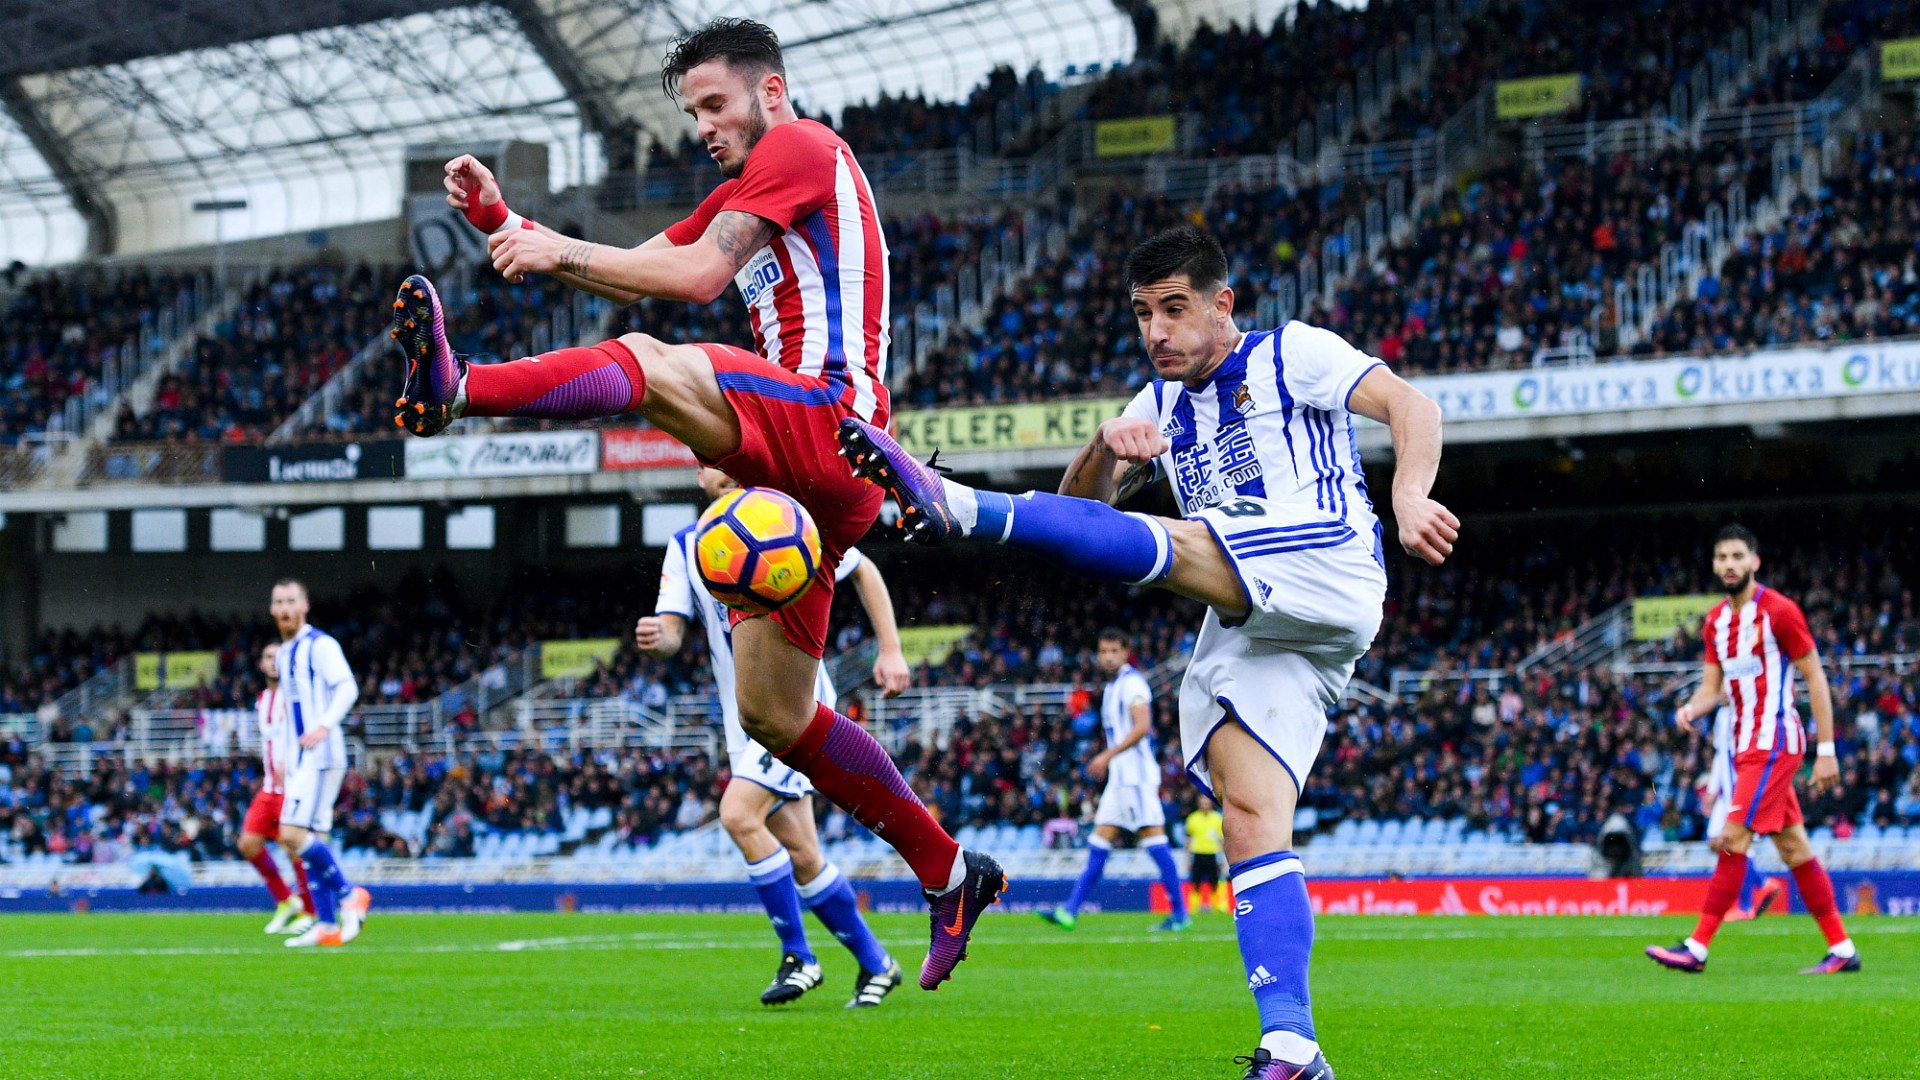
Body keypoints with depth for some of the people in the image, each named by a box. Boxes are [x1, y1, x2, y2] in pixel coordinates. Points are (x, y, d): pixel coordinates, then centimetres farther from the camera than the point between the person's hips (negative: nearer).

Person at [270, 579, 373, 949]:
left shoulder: (320, 645, -7)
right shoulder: (283, 653, 19)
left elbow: (347, 688, -19)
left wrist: (324, 727, -32)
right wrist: (286, 762, 25)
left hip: (321, 756, -9)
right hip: (300, 761, 9)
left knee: (293, 834, -17)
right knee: (309, 841, 5)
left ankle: (348, 894, -7)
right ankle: (326, 926, 6)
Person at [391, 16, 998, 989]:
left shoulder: (800, 147, 1)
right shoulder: (743, 198, 30)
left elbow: (699, 276, -11)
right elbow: (633, 275, 21)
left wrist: (565, 251, -12)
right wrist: (506, 223, 9)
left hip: (832, 420, -10)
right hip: (797, 475, 10)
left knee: (649, 364, -31)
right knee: (772, 713, 8)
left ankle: (454, 390, -56)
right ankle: (949, 875, 15)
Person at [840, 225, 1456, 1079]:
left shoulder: (1291, 355, 8)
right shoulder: (1161, 404, 26)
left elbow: (1408, 405, -6)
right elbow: (1078, 502, 15)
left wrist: (1409, 499, -25)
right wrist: (1106, 449, -8)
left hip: (1326, 569, -6)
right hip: (1244, 636, 7)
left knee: (1138, 546, -25)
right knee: (1251, 823, -9)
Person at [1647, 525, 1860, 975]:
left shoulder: (1779, 612, -11)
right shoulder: (1716, 620, 12)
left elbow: (1816, 679, -9)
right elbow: (1713, 686, 13)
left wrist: (1826, 750, -11)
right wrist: (1691, 708, -11)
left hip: (1774, 740, -8)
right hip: (1747, 742, 8)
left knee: (1733, 838, -14)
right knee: (1794, 848, 9)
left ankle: (1697, 947, -15)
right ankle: (1842, 949, 14)